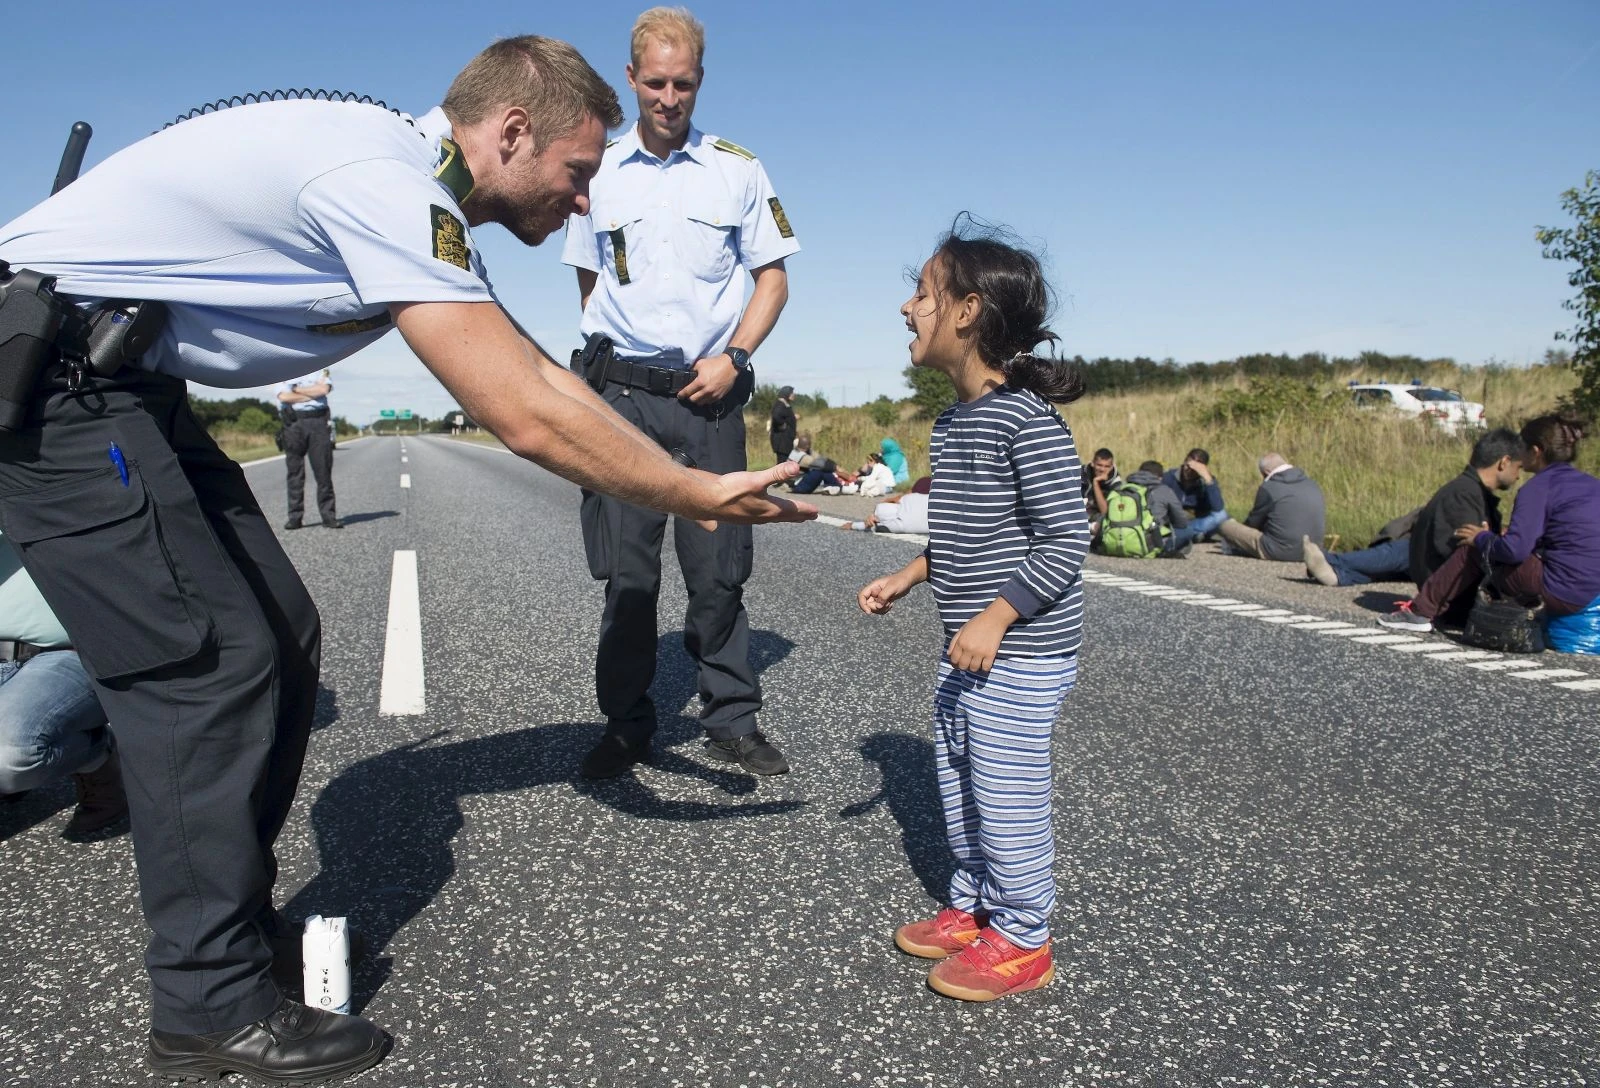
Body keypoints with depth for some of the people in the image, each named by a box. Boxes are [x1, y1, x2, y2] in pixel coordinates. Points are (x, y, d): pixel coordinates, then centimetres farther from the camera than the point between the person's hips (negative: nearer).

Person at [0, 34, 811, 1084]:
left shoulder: (415, 195, 9)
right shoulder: (385, 186, -24)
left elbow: (541, 372, 10)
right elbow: (527, 419, -27)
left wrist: (692, 481, 6)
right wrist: (696, 495, -16)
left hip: (127, 384, 10)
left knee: (281, 635, 7)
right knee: (209, 662, -12)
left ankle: (239, 919, 20)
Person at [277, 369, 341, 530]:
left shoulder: (320, 371, 15)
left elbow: (324, 389, -6)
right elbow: (284, 396, -7)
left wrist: (297, 390, -2)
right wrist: (312, 394, -5)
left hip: (318, 421, 0)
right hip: (293, 422, 0)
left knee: (323, 470, -2)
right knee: (295, 472, 1)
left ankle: (328, 516, 0)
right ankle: (295, 517, 5)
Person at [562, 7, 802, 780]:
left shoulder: (738, 169, 6)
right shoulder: (599, 175, 10)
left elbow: (773, 277, 7)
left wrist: (733, 357, -7)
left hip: (709, 393, -1)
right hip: (626, 394, 1)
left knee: (717, 568, 1)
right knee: (627, 570, 2)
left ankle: (732, 721, 13)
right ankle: (627, 724, 14)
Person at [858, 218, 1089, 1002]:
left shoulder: (1027, 421, -19)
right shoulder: (950, 423, 10)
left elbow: (1064, 539, -21)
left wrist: (996, 618, -24)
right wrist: (906, 578, 16)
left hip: (1021, 653, -9)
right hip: (966, 650, 9)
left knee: (1007, 791, 1)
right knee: (957, 782, 18)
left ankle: (1021, 942, 18)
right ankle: (972, 907, 35)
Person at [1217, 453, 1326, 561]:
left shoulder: (1268, 488, -12)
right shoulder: (1312, 485, 8)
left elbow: (1253, 523, 1)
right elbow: (1323, 523, 18)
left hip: (1280, 552, -8)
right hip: (1310, 552, 8)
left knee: (1224, 524, 1)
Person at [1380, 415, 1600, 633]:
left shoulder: (1539, 487, -10)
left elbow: (1515, 549, -19)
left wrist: (1482, 538, 2)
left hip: (1559, 594, -8)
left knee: (1475, 548, 8)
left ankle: (1421, 611, 17)